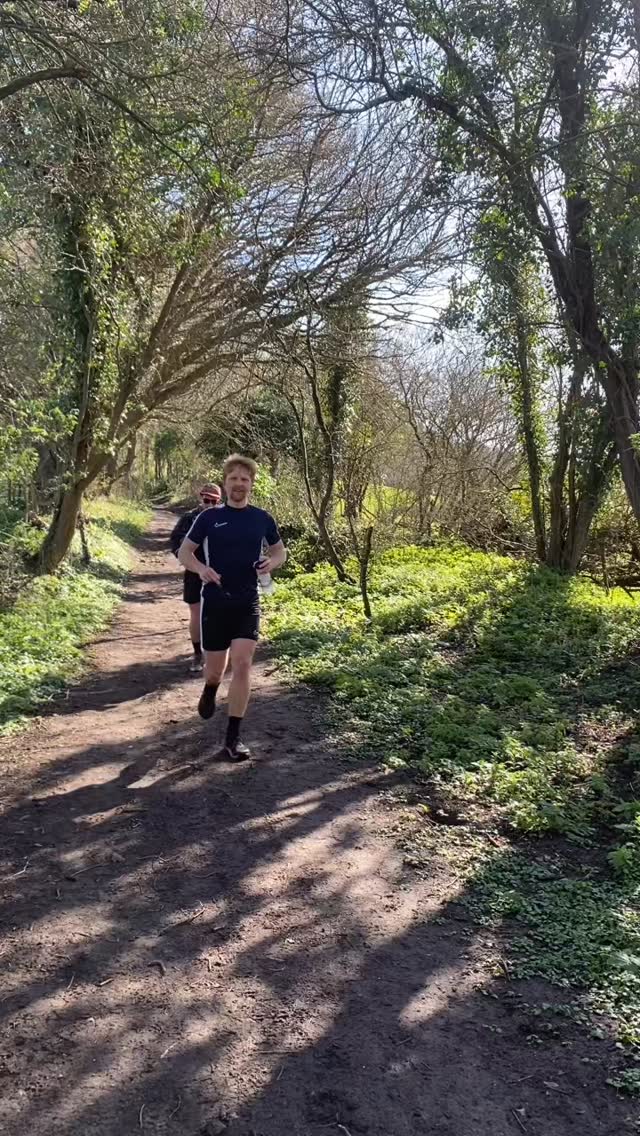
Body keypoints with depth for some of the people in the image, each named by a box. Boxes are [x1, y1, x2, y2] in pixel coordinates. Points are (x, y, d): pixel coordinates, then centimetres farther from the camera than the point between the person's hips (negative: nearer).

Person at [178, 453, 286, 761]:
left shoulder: (262, 519, 3)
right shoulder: (209, 517, -2)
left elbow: (280, 551, 16)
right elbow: (184, 552, 3)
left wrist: (272, 562, -8)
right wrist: (200, 568, -18)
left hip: (247, 603, 1)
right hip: (215, 602, 0)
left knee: (242, 666, -11)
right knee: (216, 668, 9)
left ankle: (232, 739, -3)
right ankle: (210, 689, 48)